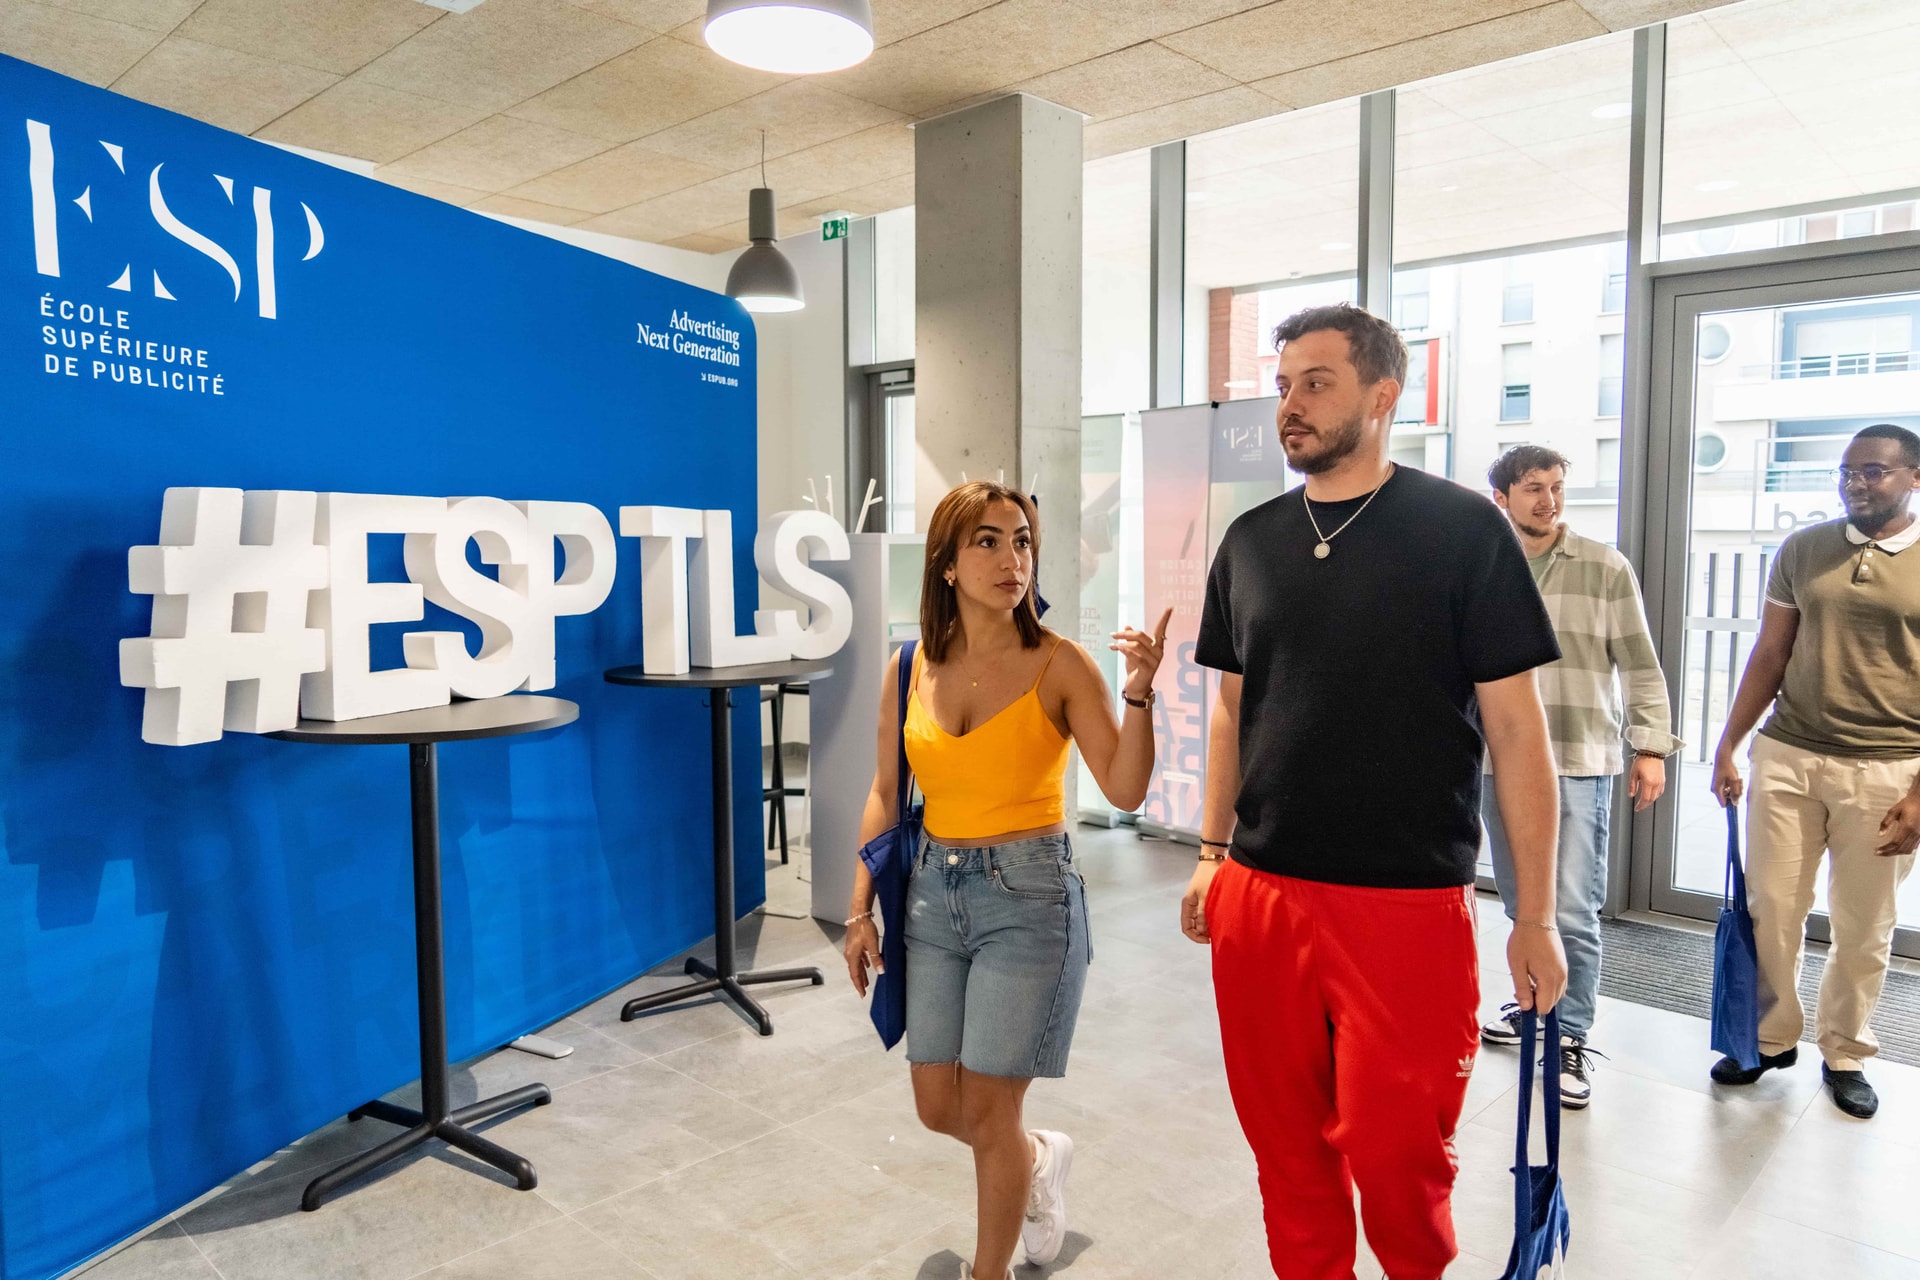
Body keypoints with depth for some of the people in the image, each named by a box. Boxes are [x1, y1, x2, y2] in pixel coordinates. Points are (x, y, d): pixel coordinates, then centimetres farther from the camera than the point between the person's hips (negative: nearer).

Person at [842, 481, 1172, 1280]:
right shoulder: (909, 669, 1)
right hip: (932, 895, 5)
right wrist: (860, 909, 7)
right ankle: (1042, 1157, 46)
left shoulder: (1060, 665, -9)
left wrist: (1140, 693, -26)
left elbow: (1125, 791, -12)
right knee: (937, 1110, 14)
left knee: (986, 1112, 4)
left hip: (1029, 895, -4)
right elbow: (884, 795, 8)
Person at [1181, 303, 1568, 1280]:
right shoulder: (1251, 541, 8)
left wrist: (1536, 916, -4)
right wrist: (1214, 852, 12)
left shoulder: (1463, 530, -5)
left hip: (1407, 905, -3)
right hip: (1260, 896, 4)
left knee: (1396, 1161, 5)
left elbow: (1515, 728, -4)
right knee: (1286, 1147, 13)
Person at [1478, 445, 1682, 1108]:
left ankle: (1570, 1037, 10)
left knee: (1572, 911, -5)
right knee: (1520, 904, 13)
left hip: (1579, 762, -3)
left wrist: (1651, 747, -4)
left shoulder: (1605, 568, -1)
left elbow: (1640, 666, 1)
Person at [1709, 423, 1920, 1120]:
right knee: (1769, 909, 7)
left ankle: (1844, 1052, 28)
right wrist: (1727, 746, 6)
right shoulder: (1801, 551, 5)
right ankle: (1771, 1036, 25)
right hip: (1787, 757, 2)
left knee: (1863, 929, 9)